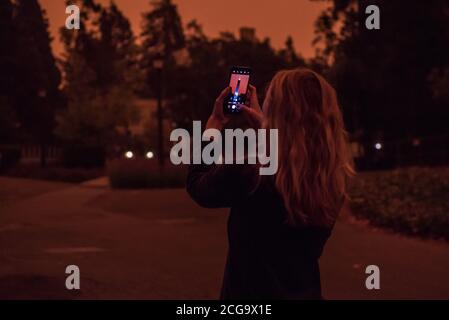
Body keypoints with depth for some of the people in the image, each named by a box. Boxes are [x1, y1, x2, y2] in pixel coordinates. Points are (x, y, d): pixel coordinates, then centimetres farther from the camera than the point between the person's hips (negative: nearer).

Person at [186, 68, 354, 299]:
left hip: (251, 293, -4)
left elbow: (197, 185, -5)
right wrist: (262, 125, 13)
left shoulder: (247, 173, -27)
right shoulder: (333, 179, -13)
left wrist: (214, 124, 4)